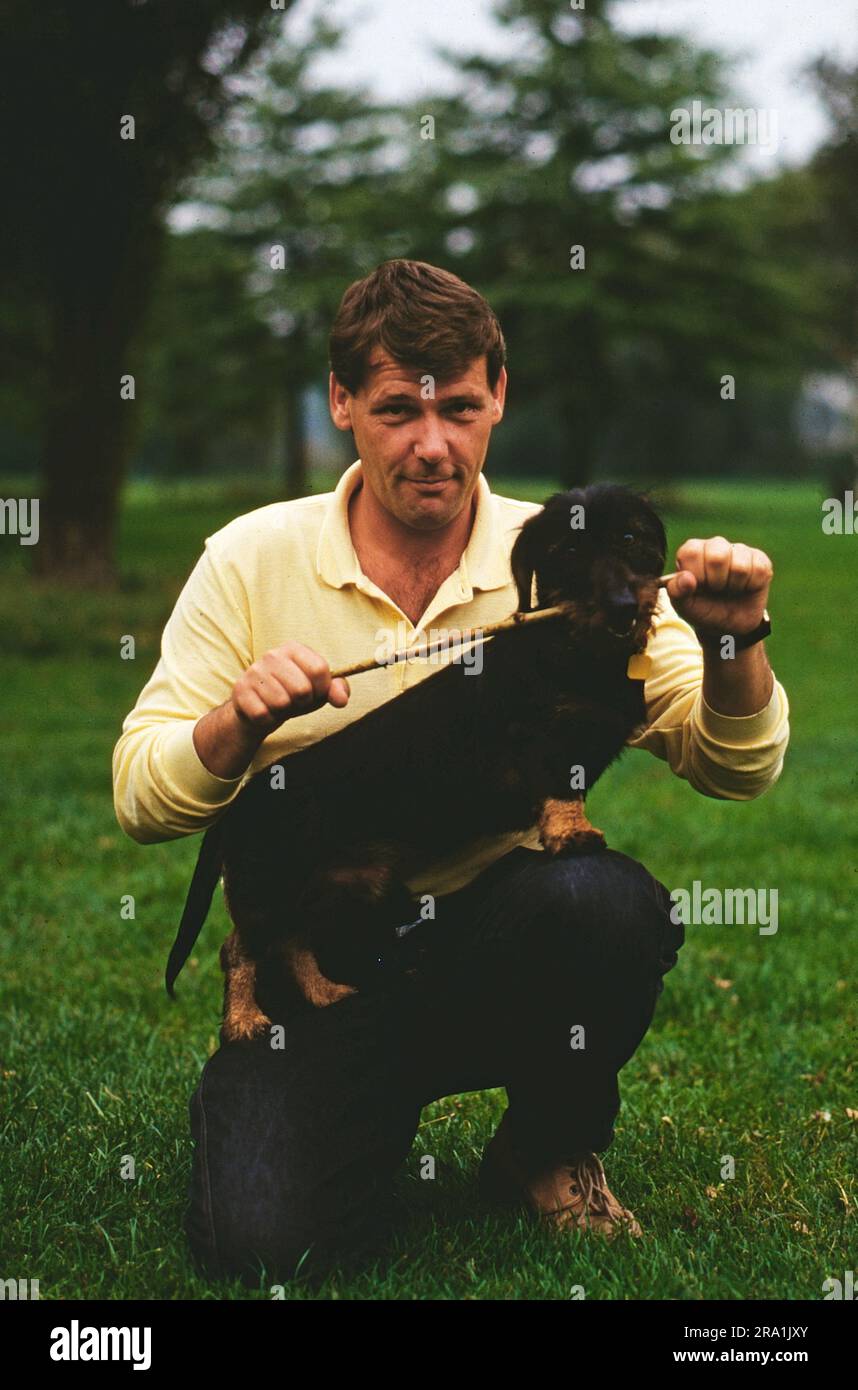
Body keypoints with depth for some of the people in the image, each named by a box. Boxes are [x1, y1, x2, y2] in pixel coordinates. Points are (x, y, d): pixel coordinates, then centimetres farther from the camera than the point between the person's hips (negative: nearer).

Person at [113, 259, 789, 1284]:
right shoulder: (251, 562, -2)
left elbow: (735, 769, -3)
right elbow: (140, 797, -3)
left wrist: (733, 647, -23)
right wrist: (241, 722, -23)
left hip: (502, 952, 1)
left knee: (614, 903, -33)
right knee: (267, 1242, -24)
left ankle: (551, 1150, 0)